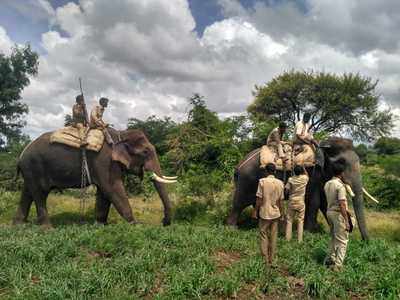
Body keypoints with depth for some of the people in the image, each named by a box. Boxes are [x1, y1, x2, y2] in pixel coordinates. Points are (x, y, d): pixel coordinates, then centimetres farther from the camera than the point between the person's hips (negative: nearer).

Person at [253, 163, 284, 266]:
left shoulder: (262, 181, -12)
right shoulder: (280, 183, -1)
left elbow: (259, 199, -12)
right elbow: (280, 200, 2)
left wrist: (255, 211, -2)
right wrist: (281, 212, 14)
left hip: (264, 213, -3)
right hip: (275, 213, 3)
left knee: (264, 236, 7)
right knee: (273, 237, 12)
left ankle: (265, 260, 11)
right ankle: (271, 260, 20)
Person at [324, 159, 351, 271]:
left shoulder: (327, 184, 5)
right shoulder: (340, 185, -19)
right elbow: (342, 205, -22)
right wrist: (346, 221, -18)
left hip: (329, 212, 8)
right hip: (339, 214, -8)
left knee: (334, 238, 22)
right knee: (342, 241, 1)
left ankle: (330, 259, 30)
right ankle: (338, 264, 0)